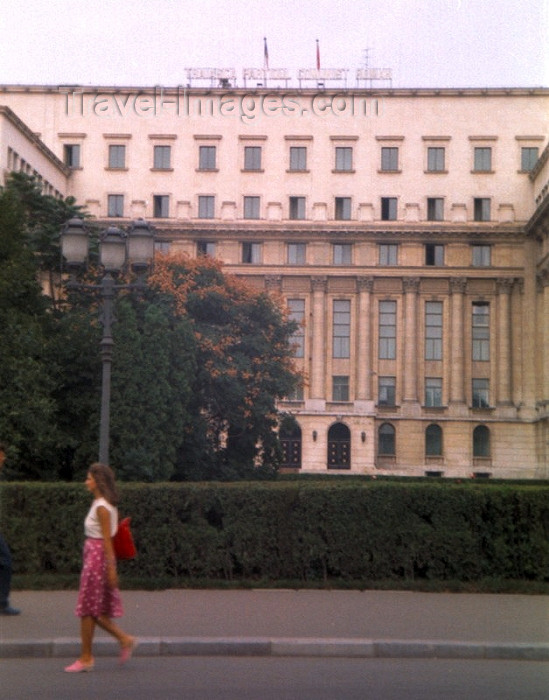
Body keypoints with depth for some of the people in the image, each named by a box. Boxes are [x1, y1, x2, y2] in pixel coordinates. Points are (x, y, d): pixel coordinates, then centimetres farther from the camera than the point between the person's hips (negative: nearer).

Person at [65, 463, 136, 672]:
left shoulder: (102, 508, -16)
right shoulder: (102, 504, 12)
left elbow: (107, 540, -18)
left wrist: (111, 569, -19)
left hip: (97, 556, -9)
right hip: (94, 555, 9)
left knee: (87, 609, 1)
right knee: (94, 610, 13)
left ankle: (86, 658, 10)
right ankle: (125, 639, 15)